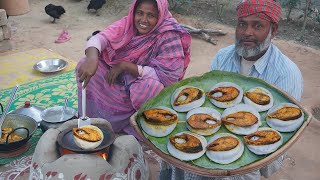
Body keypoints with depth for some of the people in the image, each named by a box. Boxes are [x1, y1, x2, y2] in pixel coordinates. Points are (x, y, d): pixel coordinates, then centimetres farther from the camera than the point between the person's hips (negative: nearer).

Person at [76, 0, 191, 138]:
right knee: (85, 64, -7)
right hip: (121, 82, 5)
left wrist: (125, 65, -27)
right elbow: (100, 38, -19)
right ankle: (90, 118, 11)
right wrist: (92, 58, -44)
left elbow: (168, 76, -28)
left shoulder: (169, 36, -21)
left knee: (151, 86, -37)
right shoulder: (128, 24, -9)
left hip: (146, 91, -4)